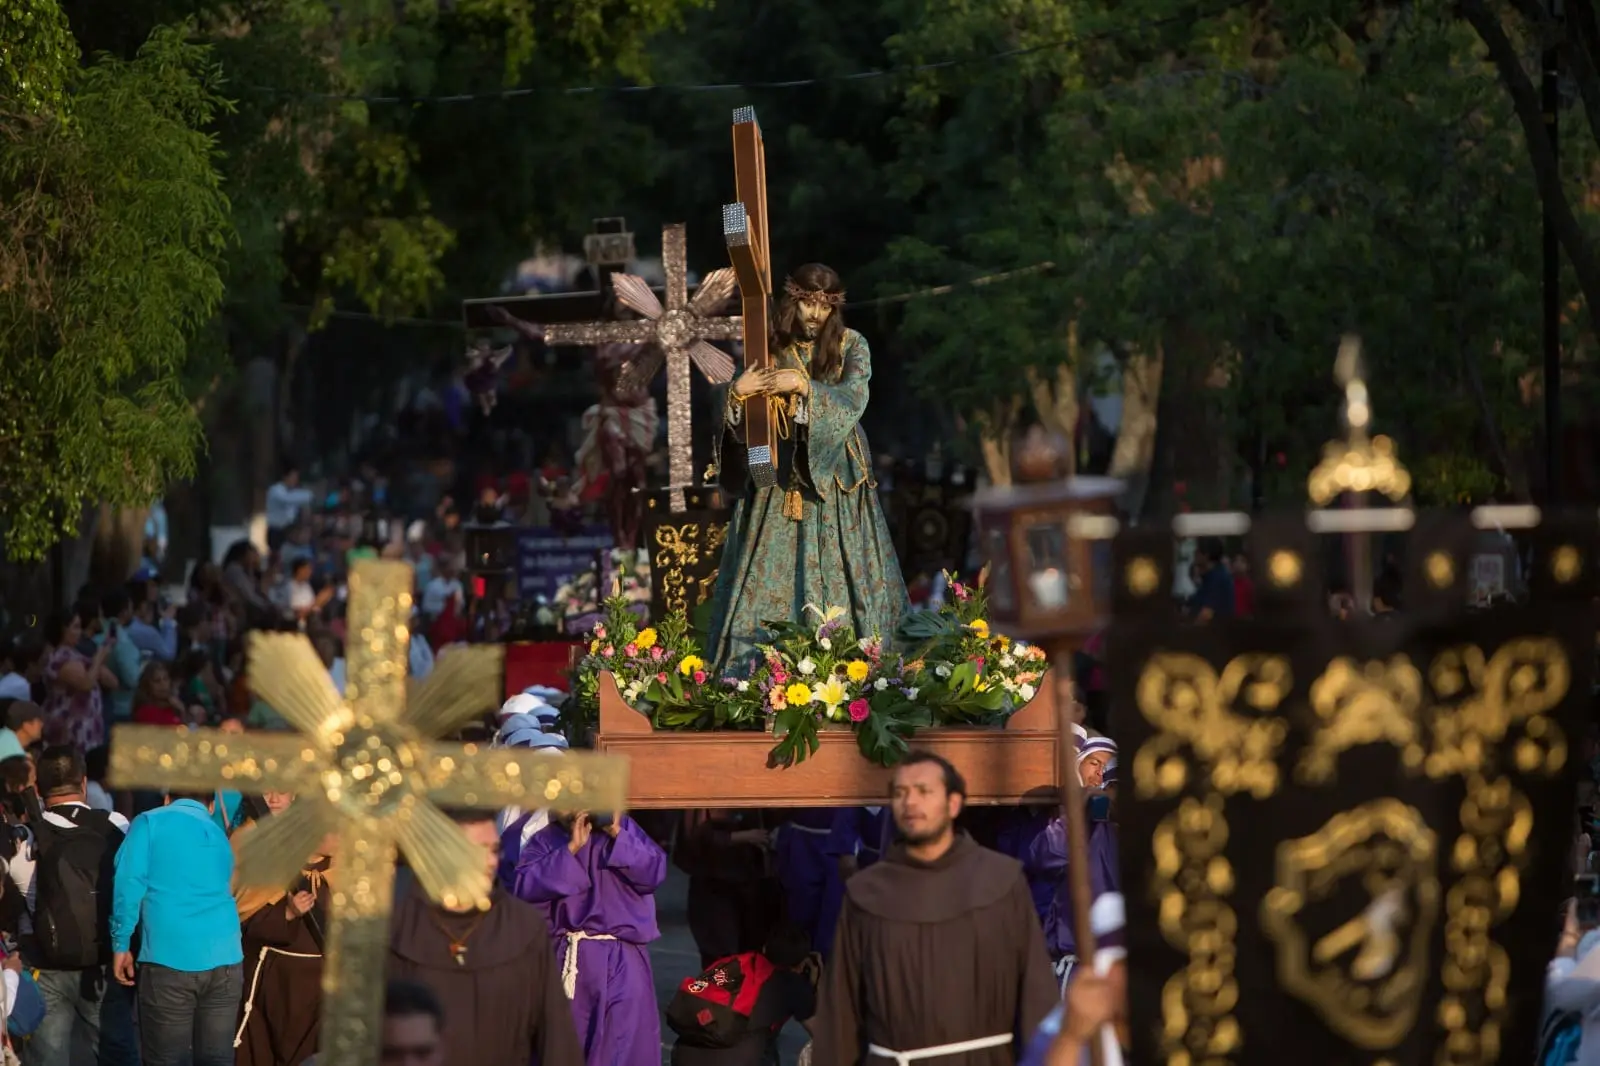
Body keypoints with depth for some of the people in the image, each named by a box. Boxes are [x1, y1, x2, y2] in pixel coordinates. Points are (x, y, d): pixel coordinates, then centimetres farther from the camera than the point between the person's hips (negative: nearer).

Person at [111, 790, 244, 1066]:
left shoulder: (150, 823, 7)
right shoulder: (219, 836, 23)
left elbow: (129, 884, -5)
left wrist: (121, 943, 0)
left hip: (170, 960, -4)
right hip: (224, 960, 4)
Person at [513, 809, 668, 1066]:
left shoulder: (624, 828, 3)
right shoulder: (545, 840, 5)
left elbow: (655, 871, -8)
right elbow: (526, 886, -11)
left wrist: (618, 835, -15)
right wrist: (571, 848, -15)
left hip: (622, 960, -1)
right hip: (567, 958, 1)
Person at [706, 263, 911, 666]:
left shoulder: (851, 346, 1)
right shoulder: (769, 346, 4)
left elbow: (852, 401, -14)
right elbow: (742, 422, 2)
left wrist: (803, 386, -26)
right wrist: (737, 393, -20)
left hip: (832, 476, -1)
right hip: (779, 477, 1)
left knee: (837, 572, -3)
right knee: (770, 577, -3)